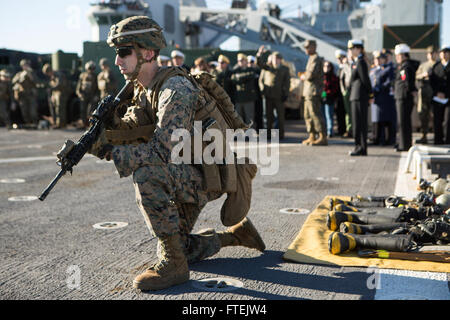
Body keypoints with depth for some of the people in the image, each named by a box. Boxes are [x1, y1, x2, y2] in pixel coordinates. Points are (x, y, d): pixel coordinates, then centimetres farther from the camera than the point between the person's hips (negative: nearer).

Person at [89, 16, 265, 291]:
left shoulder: (175, 89, -25)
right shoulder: (144, 90, 4)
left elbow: (162, 151, -33)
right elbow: (132, 131, 3)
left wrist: (110, 152, -30)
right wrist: (110, 122, -17)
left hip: (209, 176, -9)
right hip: (184, 177, 9)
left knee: (147, 173, -34)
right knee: (178, 249, 14)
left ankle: (173, 264, -22)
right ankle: (237, 232, 33)